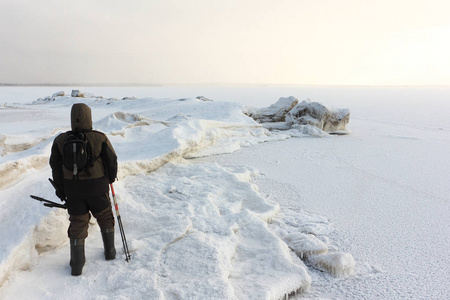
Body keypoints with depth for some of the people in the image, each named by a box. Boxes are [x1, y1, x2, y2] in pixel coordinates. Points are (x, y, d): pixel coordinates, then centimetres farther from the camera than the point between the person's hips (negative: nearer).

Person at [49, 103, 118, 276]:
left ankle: (77, 265, 19)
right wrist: (111, 177, 14)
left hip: (73, 190, 2)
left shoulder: (60, 140, -5)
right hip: (97, 188, -2)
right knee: (105, 218, 19)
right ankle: (110, 251, 32)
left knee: (77, 224, 12)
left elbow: (56, 167, 1)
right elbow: (112, 161, -7)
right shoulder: (100, 138, -13)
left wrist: (60, 191, 12)